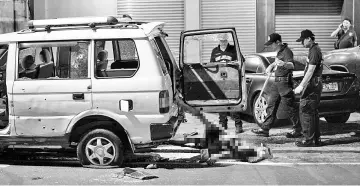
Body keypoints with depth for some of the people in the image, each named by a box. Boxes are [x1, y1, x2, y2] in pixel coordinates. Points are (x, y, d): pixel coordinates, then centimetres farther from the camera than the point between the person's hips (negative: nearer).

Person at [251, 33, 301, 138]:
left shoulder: (286, 52, -16)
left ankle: (298, 130, 5)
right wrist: (272, 65, 25)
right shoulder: (279, 52, 15)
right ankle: (265, 129, 14)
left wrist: (283, 64, -53)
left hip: (284, 83, -10)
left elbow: (292, 65, -34)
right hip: (277, 82, 10)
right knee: (271, 106, 10)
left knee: (290, 107, -4)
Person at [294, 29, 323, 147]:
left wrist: (301, 86, -22)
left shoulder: (314, 51, -16)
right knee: (313, 112, 14)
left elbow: (310, 71, -22)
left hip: (312, 84, -11)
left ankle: (309, 139, -5)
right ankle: (316, 139, 19)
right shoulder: (314, 49, 17)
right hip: (315, 84, 11)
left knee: (306, 112, -7)